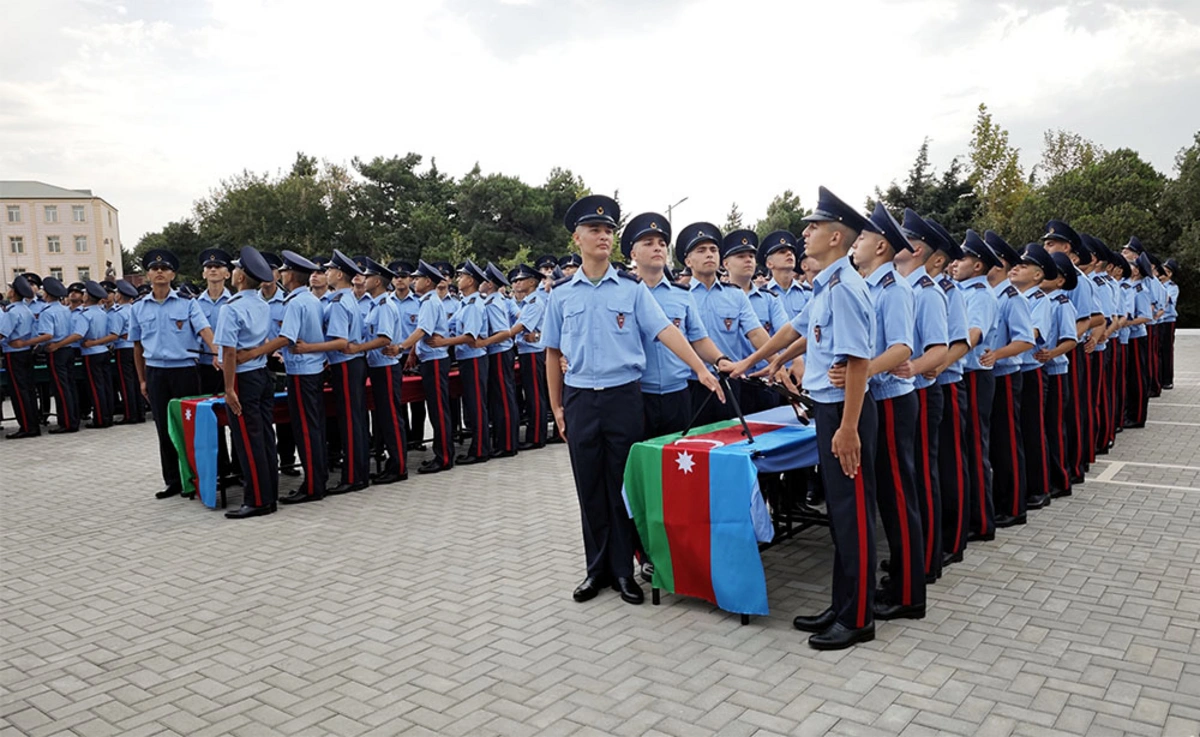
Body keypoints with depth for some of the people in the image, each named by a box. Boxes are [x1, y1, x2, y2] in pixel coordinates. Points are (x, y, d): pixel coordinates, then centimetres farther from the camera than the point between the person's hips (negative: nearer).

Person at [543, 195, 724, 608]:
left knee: (624, 486, 5)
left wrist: (702, 370, -17)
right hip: (580, 399, 1)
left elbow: (665, 331, -7)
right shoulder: (561, 294, 4)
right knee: (590, 489, 9)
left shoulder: (632, 290, 1)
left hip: (623, 396, -1)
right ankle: (597, 568, 23)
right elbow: (553, 353, 8)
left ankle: (624, 570, 19)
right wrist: (557, 407, 5)